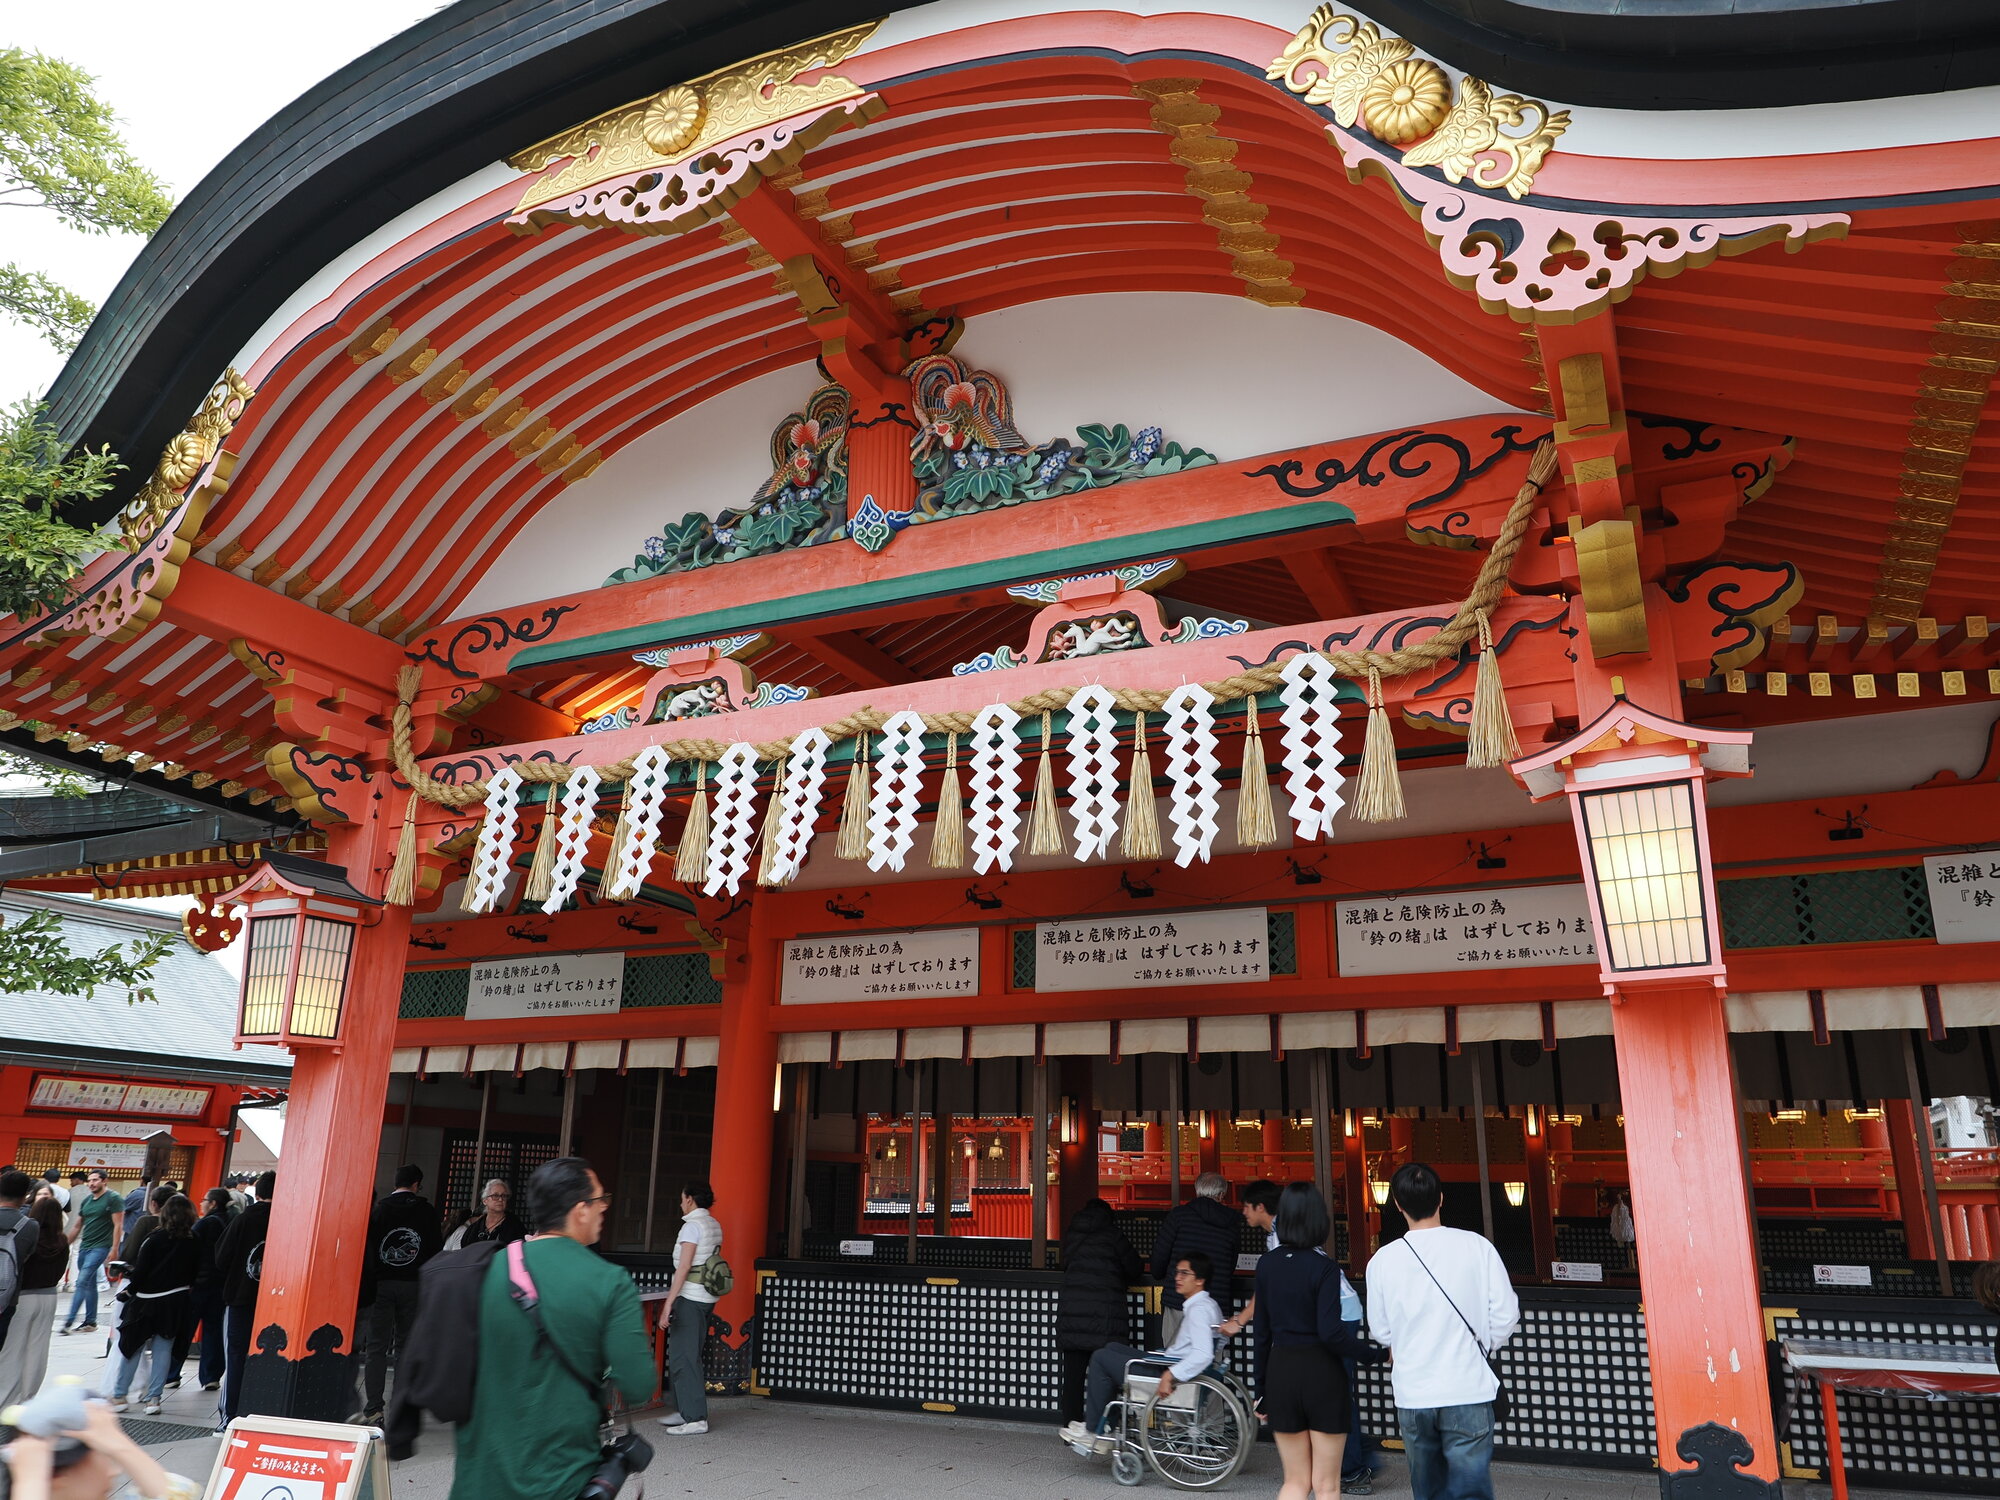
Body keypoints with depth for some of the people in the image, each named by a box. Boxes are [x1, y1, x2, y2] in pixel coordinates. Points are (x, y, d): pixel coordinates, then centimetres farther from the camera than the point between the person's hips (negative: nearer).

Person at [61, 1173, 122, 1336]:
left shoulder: (113, 1199, -8)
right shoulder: (86, 1201, 14)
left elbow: (118, 1225, -12)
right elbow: (76, 1226, 21)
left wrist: (114, 1249, -17)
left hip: (100, 1247, -7)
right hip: (84, 1247, 7)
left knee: (82, 1282, -14)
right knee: (90, 1285, 11)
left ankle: (68, 1322, -13)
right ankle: (91, 1322, 16)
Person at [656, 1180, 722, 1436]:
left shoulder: (692, 1225, -13)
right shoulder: (714, 1225, 13)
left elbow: (684, 1267, -18)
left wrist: (669, 1303, -18)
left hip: (689, 1298, -9)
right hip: (707, 1297, 9)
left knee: (683, 1357, -4)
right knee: (689, 1355, 17)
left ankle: (695, 1419, -4)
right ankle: (684, 1411, 22)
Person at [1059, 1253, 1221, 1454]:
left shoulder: (1199, 1309, -19)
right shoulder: (1206, 1305, 12)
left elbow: (1203, 1354, -32)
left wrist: (1170, 1376, -32)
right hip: (1171, 1366, 11)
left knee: (1101, 1358, -3)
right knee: (1112, 1348, 20)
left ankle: (1093, 1433, 6)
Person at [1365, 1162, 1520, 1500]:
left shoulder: (1383, 1260, -5)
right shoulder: (1476, 1247, -8)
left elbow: (1381, 1332, 5)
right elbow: (1506, 1315, -3)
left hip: (1412, 1396, 2)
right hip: (1468, 1392, -1)